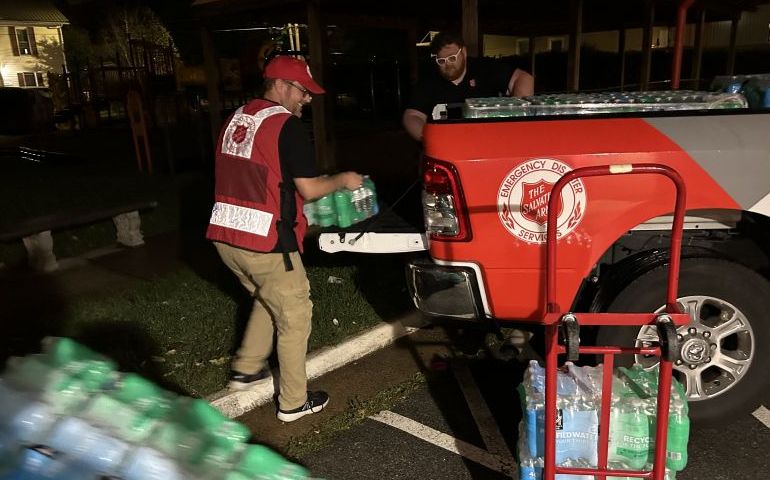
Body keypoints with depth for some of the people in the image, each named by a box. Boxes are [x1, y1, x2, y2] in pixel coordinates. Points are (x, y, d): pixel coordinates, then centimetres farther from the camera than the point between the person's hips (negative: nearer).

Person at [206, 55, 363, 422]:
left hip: (225, 236, 8)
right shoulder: (287, 125, -11)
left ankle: (246, 369, 38)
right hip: (265, 242, -8)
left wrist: (291, 192, 25)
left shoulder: (238, 118, 12)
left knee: (267, 299, 30)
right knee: (294, 316, 9)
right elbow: (308, 189, -11)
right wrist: (343, 181, 6)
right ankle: (294, 402, 20)